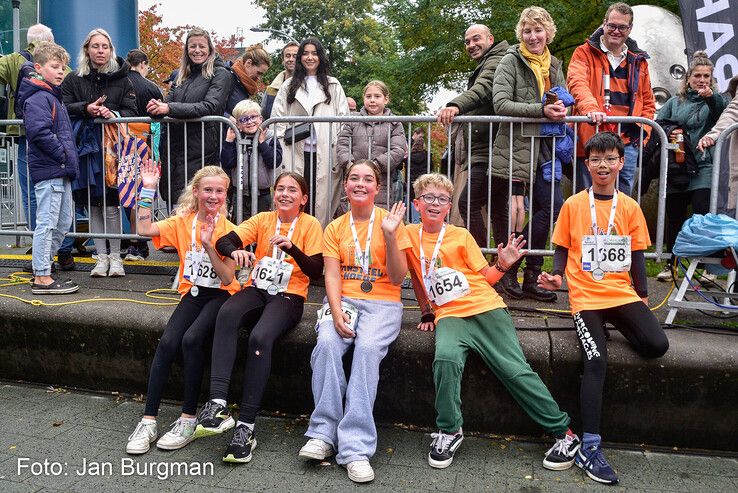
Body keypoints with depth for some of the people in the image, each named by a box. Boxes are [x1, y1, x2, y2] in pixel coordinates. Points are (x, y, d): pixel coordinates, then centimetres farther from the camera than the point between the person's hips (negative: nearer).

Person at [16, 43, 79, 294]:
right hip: (48, 170, -10)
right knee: (46, 222, -6)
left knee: (64, 221, 15)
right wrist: (62, 154, -16)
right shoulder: (37, 98, -12)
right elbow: (39, 132, -24)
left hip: (60, 171, 10)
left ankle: (43, 266, 25)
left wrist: (69, 159, 14)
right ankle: (42, 279, 0)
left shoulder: (54, 96, 20)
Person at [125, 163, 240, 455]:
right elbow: (144, 230, -9)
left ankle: (188, 419, -14)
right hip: (193, 292, 3)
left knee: (191, 339, -28)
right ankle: (148, 421, -12)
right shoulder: (183, 221, 4)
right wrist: (148, 190, -7)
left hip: (221, 294, -3)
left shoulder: (227, 229, -7)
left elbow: (228, 278, -13)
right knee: (167, 342, -21)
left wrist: (208, 245, -24)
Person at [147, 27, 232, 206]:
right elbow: (169, 101, 16)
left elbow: (210, 107, -14)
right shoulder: (182, 75, 19)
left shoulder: (220, 74, 0)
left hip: (199, 150, -6)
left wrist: (169, 108, -20)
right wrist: (158, 106, -10)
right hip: (173, 147, 6)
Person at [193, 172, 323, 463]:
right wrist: (236, 251, -26)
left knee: (260, 338, -34)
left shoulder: (310, 225, 4)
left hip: (289, 295, -3)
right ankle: (217, 404, -39)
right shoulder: (262, 220, 12)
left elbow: (316, 271, -6)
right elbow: (223, 242, -2)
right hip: (257, 290, 3)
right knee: (227, 313, -33)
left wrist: (291, 247, -22)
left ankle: (246, 426, -27)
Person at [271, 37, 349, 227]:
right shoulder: (289, 85, 18)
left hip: (325, 152, -1)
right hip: (296, 151, 1)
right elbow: (278, 117, 12)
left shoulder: (332, 85, 14)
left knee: (322, 198, -3)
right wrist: (282, 139, -1)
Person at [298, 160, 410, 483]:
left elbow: (398, 278, -3)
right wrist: (336, 312, -17)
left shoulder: (390, 222, 4)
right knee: (327, 343, -29)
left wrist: (389, 236, -16)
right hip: (343, 299, 2)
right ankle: (324, 433, -19)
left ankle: (356, 447, -29)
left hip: (382, 303, -2)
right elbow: (332, 276, 2)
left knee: (368, 348, -31)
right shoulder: (335, 228, 11)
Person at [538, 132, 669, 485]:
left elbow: (636, 256, 12)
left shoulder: (630, 207, 8)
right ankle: (590, 447, -13)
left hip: (622, 293, 3)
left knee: (657, 345, -21)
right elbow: (562, 249, 5)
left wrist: (643, 296, 8)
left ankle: (615, 323, 12)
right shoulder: (573, 205, 1)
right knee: (595, 361, -18)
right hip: (585, 296, -3)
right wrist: (556, 276, -13)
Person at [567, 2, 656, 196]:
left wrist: (642, 130, 4)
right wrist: (591, 109, -35)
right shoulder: (585, 53, 3)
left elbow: (648, 101, 22)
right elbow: (577, 83, -16)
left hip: (627, 143, 4)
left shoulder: (638, 60, 16)